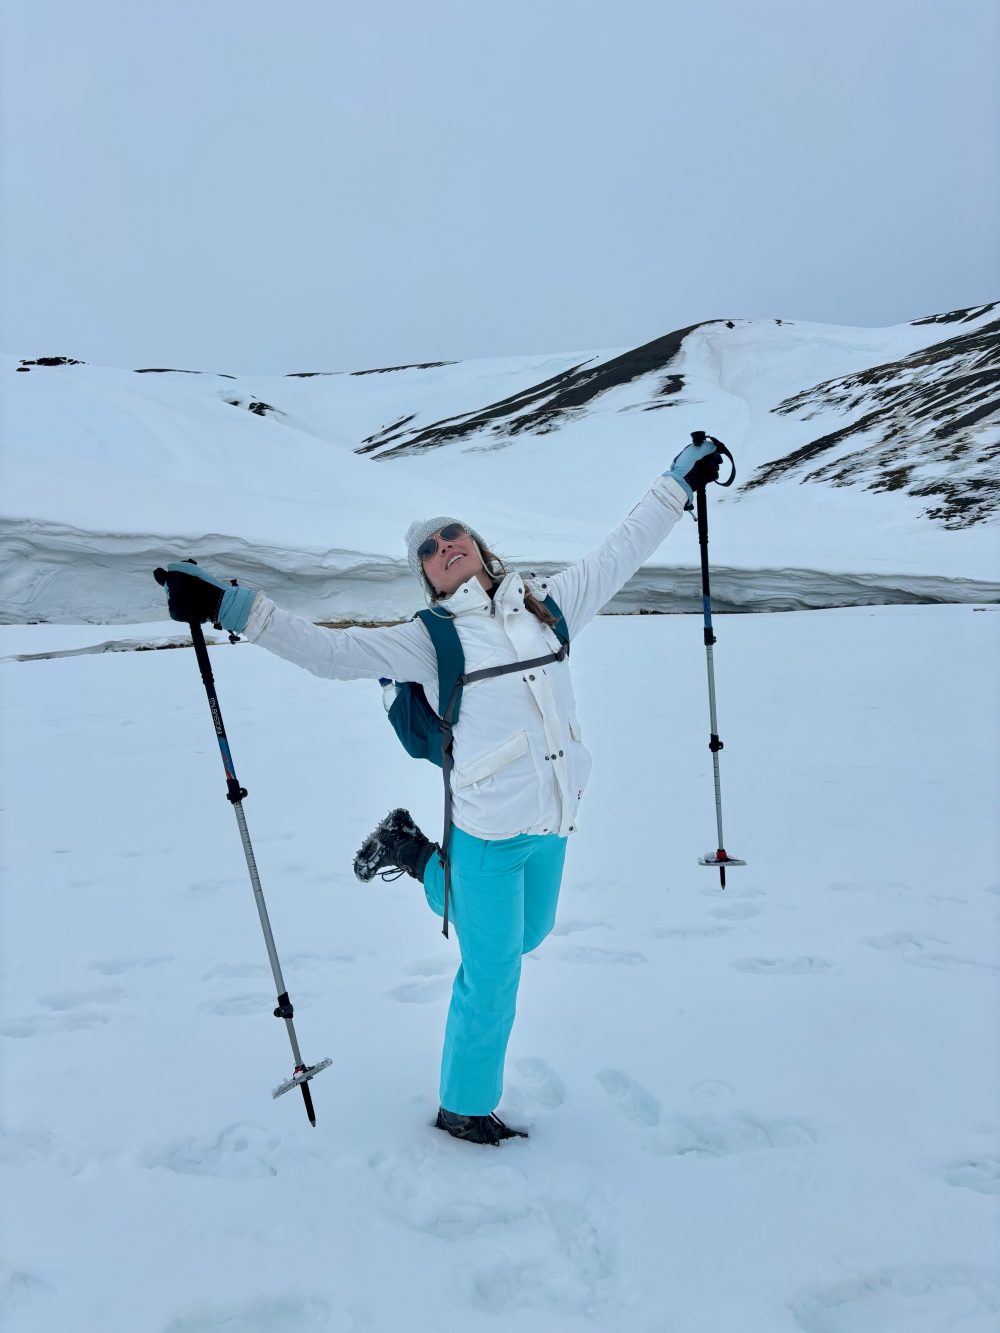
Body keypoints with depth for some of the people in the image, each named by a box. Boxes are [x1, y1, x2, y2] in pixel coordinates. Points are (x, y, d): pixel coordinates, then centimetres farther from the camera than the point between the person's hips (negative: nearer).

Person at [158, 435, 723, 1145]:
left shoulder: (547, 603, 7)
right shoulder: (426, 640, -4)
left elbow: (619, 554, 15)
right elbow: (331, 651, -8)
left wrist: (679, 483, 20)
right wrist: (230, 606, -16)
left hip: (554, 821, 6)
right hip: (489, 830, -5)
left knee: (526, 935, 27)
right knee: (492, 976, 8)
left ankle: (415, 854, 41)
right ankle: (465, 1107, 35)